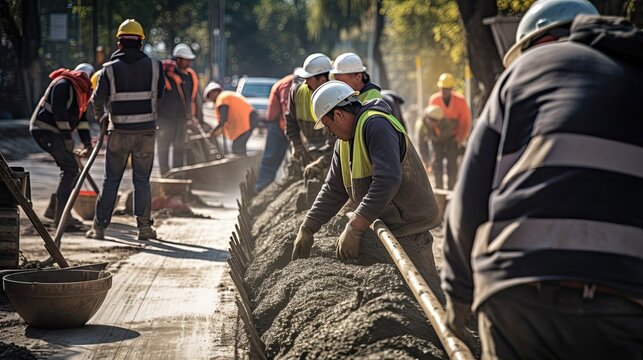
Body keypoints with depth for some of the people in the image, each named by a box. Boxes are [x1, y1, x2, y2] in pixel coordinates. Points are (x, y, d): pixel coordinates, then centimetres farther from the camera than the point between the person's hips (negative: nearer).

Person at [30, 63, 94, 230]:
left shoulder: (79, 89, 15)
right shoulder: (63, 84, -16)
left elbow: (81, 117, 17)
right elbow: (59, 111, -23)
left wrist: (87, 142, 10)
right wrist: (67, 137, -21)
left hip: (55, 131, 10)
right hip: (44, 129, -10)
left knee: (70, 170, 10)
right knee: (70, 168, -15)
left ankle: (54, 210, 20)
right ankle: (60, 217, -14)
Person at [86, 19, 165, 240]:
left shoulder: (110, 69, -5)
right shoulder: (154, 67, -2)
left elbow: (97, 99, -4)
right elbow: (160, 94, 10)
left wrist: (101, 118, 15)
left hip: (119, 132, 0)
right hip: (146, 131, 0)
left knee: (111, 180, 8)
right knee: (142, 180, 8)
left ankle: (99, 227, 9)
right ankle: (144, 227, 5)